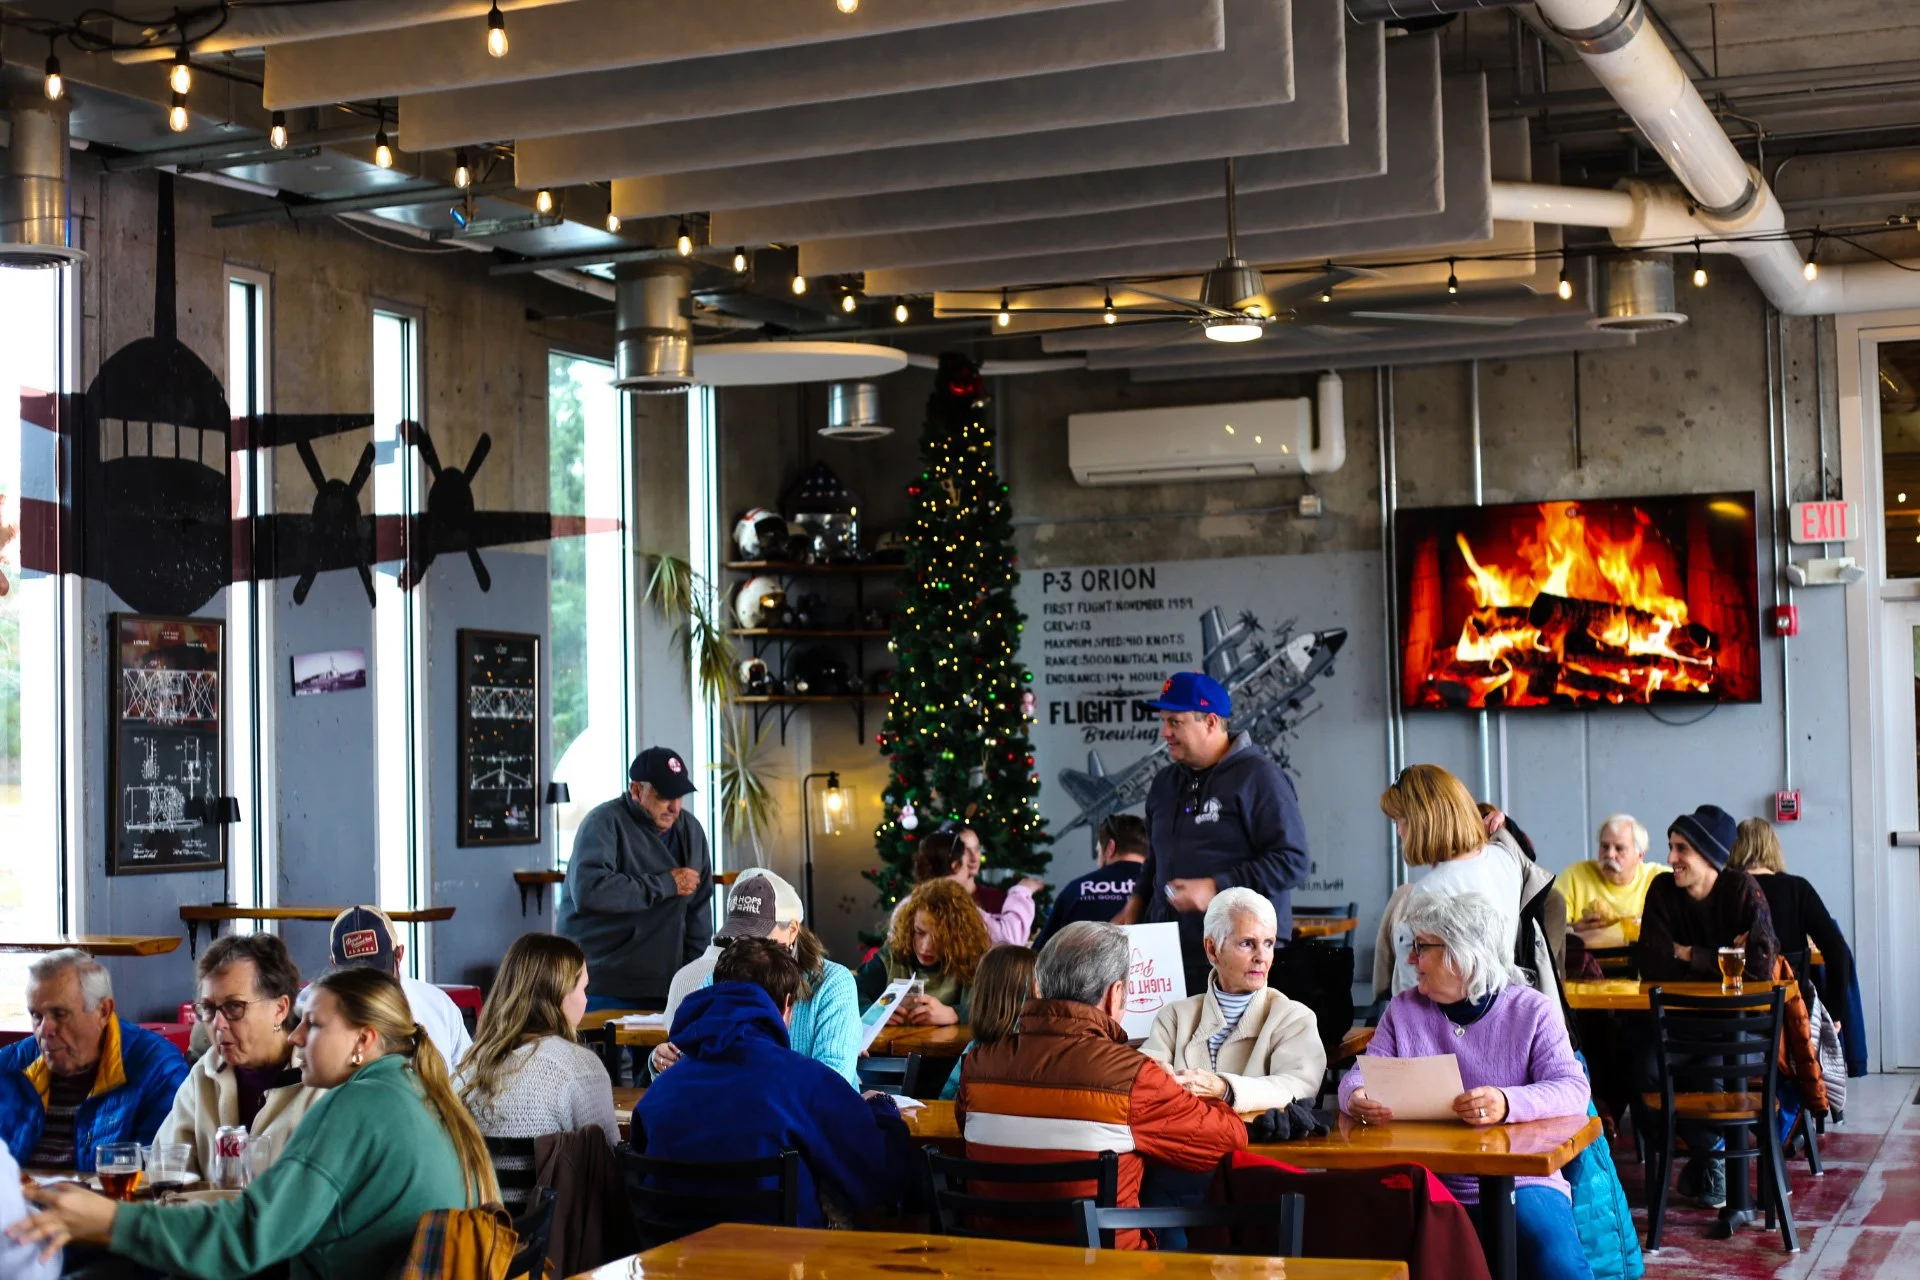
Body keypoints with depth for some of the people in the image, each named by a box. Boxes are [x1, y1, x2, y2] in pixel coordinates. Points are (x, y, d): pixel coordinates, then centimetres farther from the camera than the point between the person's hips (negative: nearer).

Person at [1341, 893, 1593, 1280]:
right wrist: (1357, 1098, -22)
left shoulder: (1531, 1010, 2)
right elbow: (1361, 1074, 5)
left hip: (1520, 1180, -1)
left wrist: (1508, 1104, -34)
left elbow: (1572, 1090, -11)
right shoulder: (1404, 1010, 12)